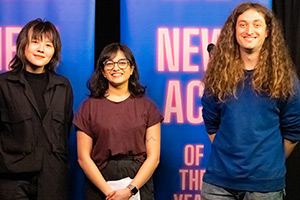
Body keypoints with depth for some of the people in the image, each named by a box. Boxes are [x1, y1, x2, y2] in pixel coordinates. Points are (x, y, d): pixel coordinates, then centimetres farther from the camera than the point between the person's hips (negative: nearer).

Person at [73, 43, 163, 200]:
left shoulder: (146, 106, 2)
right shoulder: (89, 106, 2)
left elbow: (153, 157, -2)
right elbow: (83, 157, -2)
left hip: (139, 184, 1)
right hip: (100, 187, 0)